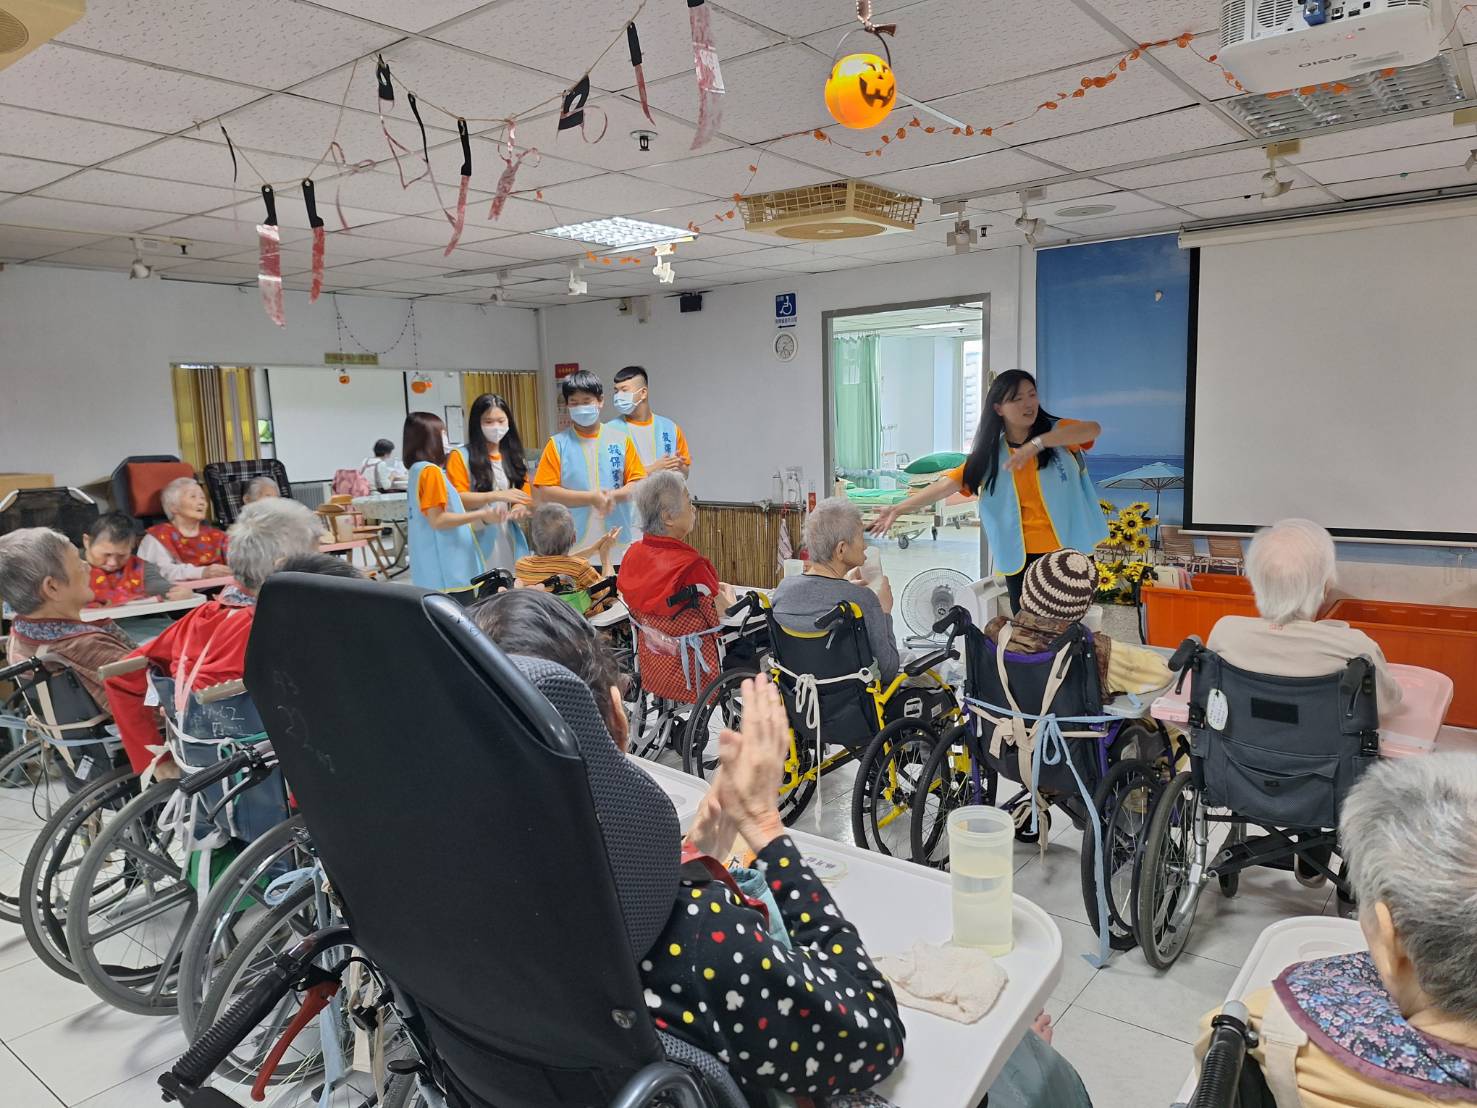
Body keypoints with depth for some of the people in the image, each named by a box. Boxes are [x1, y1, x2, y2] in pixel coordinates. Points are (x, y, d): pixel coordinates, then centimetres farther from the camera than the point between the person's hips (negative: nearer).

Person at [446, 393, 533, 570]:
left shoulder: (514, 456, 15)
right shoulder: (461, 456, 0)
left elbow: (524, 495, 14)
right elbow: (457, 499, -9)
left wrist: (520, 508, -9)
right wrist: (497, 496, -20)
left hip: (509, 539, 4)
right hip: (477, 540, -4)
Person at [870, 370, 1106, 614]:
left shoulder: (1056, 431, -3)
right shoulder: (990, 454, 2)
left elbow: (1093, 429, -23)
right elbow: (948, 484, -3)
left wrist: (1036, 443, -35)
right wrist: (899, 509, -11)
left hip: (1066, 549, -1)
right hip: (1021, 555, 2)